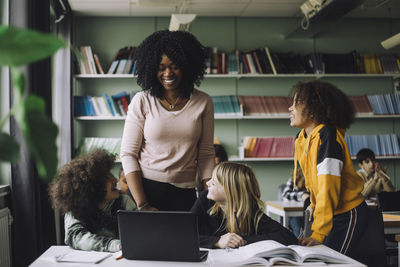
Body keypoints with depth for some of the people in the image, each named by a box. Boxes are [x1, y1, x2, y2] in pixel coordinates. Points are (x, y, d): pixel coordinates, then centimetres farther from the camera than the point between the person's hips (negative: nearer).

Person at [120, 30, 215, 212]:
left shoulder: (203, 103, 4)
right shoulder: (142, 101, -1)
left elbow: (206, 155, 6)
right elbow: (128, 154, -3)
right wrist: (142, 205, -11)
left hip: (185, 193, 1)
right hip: (145, 188, -1)